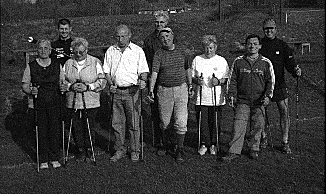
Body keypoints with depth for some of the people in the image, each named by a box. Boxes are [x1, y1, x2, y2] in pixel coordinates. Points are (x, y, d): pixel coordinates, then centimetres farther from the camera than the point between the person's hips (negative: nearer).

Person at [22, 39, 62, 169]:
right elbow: (25, 86, 2)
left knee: (54, 130, 1)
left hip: (54, 104, 1)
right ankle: (43, 160, 14)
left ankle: (54, 158, 16)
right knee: (41, 131, 2)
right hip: (37, 104, -1)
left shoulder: (57, 66, 8)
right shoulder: (31, 66, 3)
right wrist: (31, 91, -17)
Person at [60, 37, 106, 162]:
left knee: (89, 127, 2)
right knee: (76, 127, 6)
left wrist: (87, 87, -14)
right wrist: (71, 86, -11)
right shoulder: (68, 64, 8)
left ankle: (89, 149, 22)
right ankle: (81, 150, 22)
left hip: (90, 103, -2)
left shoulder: (95, 62, 1)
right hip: (72, 103, 2)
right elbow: (61, 81, 9)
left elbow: (102, 81, -3)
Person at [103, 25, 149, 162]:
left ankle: (135, 151, 12)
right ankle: (120, 150, 20)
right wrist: (110, 84, -3)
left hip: (132, 91, -3)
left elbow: (144, 71, 3)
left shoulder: (138, 51, 3)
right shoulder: (110, 51, 11)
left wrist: (142, 80, -17)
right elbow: (107, 71, 13)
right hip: (116, 91, 3)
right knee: (117, 123, 6)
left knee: (133, 123, 0)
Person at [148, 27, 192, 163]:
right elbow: (154, 72, -17)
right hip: (164, 91, -1)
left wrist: (190, 84, 21)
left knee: (181, 121, -5)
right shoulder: (159, 54, -4)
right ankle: (164, 144, 32)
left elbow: (187, 68, 18)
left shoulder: (181, 51, 6)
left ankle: (180, 149, 6)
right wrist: (151, 89, -29)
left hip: (181, 89, 1)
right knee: (164, 122, 9)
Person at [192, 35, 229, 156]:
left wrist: (219, 81, -14)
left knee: (215, 122, 3)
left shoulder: (221, 61, 4)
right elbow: (191, 76, 12)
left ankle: (213, 145, 19)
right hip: (201, 98, 1)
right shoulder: (197, 59, 7)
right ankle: (203, 144, 16)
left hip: (217, 99, -1)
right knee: (202, 122, 2)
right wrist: (196, 80, -10)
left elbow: (227, 79, 5)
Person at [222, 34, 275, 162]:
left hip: (259, 102, 1)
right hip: (242, 101, 0)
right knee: (238, 126, -6)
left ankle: (254, 150, 23)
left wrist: (267, 96, -8)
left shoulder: (266, 63, 3)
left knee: (257, 127, 7)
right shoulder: (238, 62, 4)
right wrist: (231, 95, -1)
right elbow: (232, 80, 8)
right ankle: (234, 151, 1)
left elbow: (271, 81, 5)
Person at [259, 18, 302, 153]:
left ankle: (285, 142, 5)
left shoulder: (282, 45, 3)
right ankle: (263, 137, 28)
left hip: (279, 84, 0)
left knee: (284, 111, -5)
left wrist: (295, 70, -22)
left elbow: (289, 63, -1)